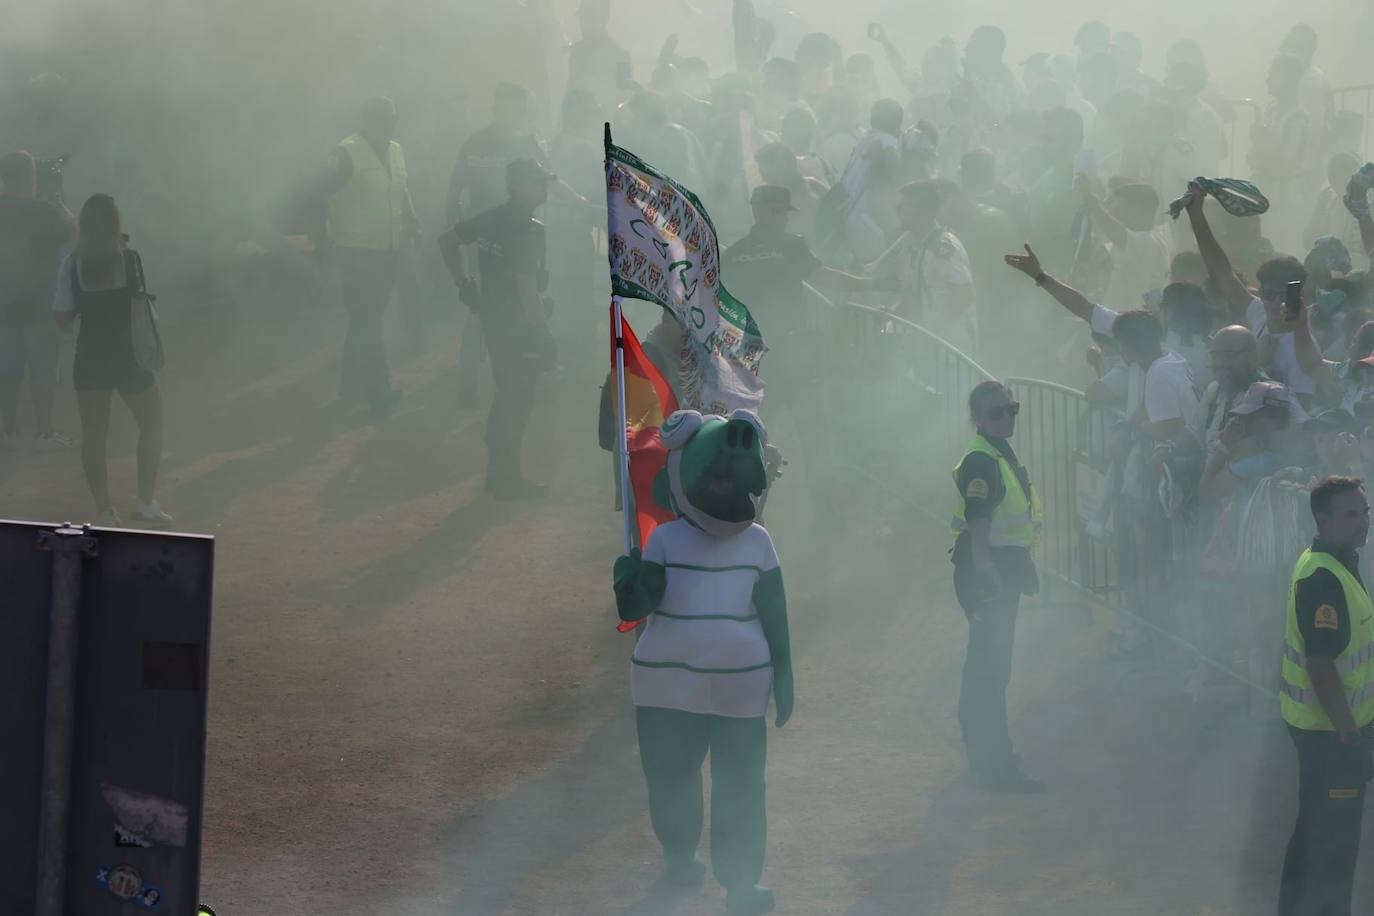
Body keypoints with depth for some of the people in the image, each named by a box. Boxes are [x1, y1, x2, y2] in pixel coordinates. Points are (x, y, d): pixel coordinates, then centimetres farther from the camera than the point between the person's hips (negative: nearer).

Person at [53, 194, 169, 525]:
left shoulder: (72, 265, -6)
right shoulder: (131, 259, -9)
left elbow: (62, 318, -4)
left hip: (90, 358, 1)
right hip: (128, 355, -1)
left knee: (94, 436, 10)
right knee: (151, 423, 18)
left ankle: (104, 511, 11)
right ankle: (146, 501, 9)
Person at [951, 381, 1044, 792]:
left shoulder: (1002, 454, 13)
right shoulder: (980, 462, -20)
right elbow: (978, 530, -24)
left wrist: (1023, 568, 28)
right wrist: (987, 581, -27)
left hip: (1002, 564, 11)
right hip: (986, 571, -11)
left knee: (987, 665, 20)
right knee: (990, 668, -8)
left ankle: (987, 753, 32)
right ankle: (995, 767, -7)